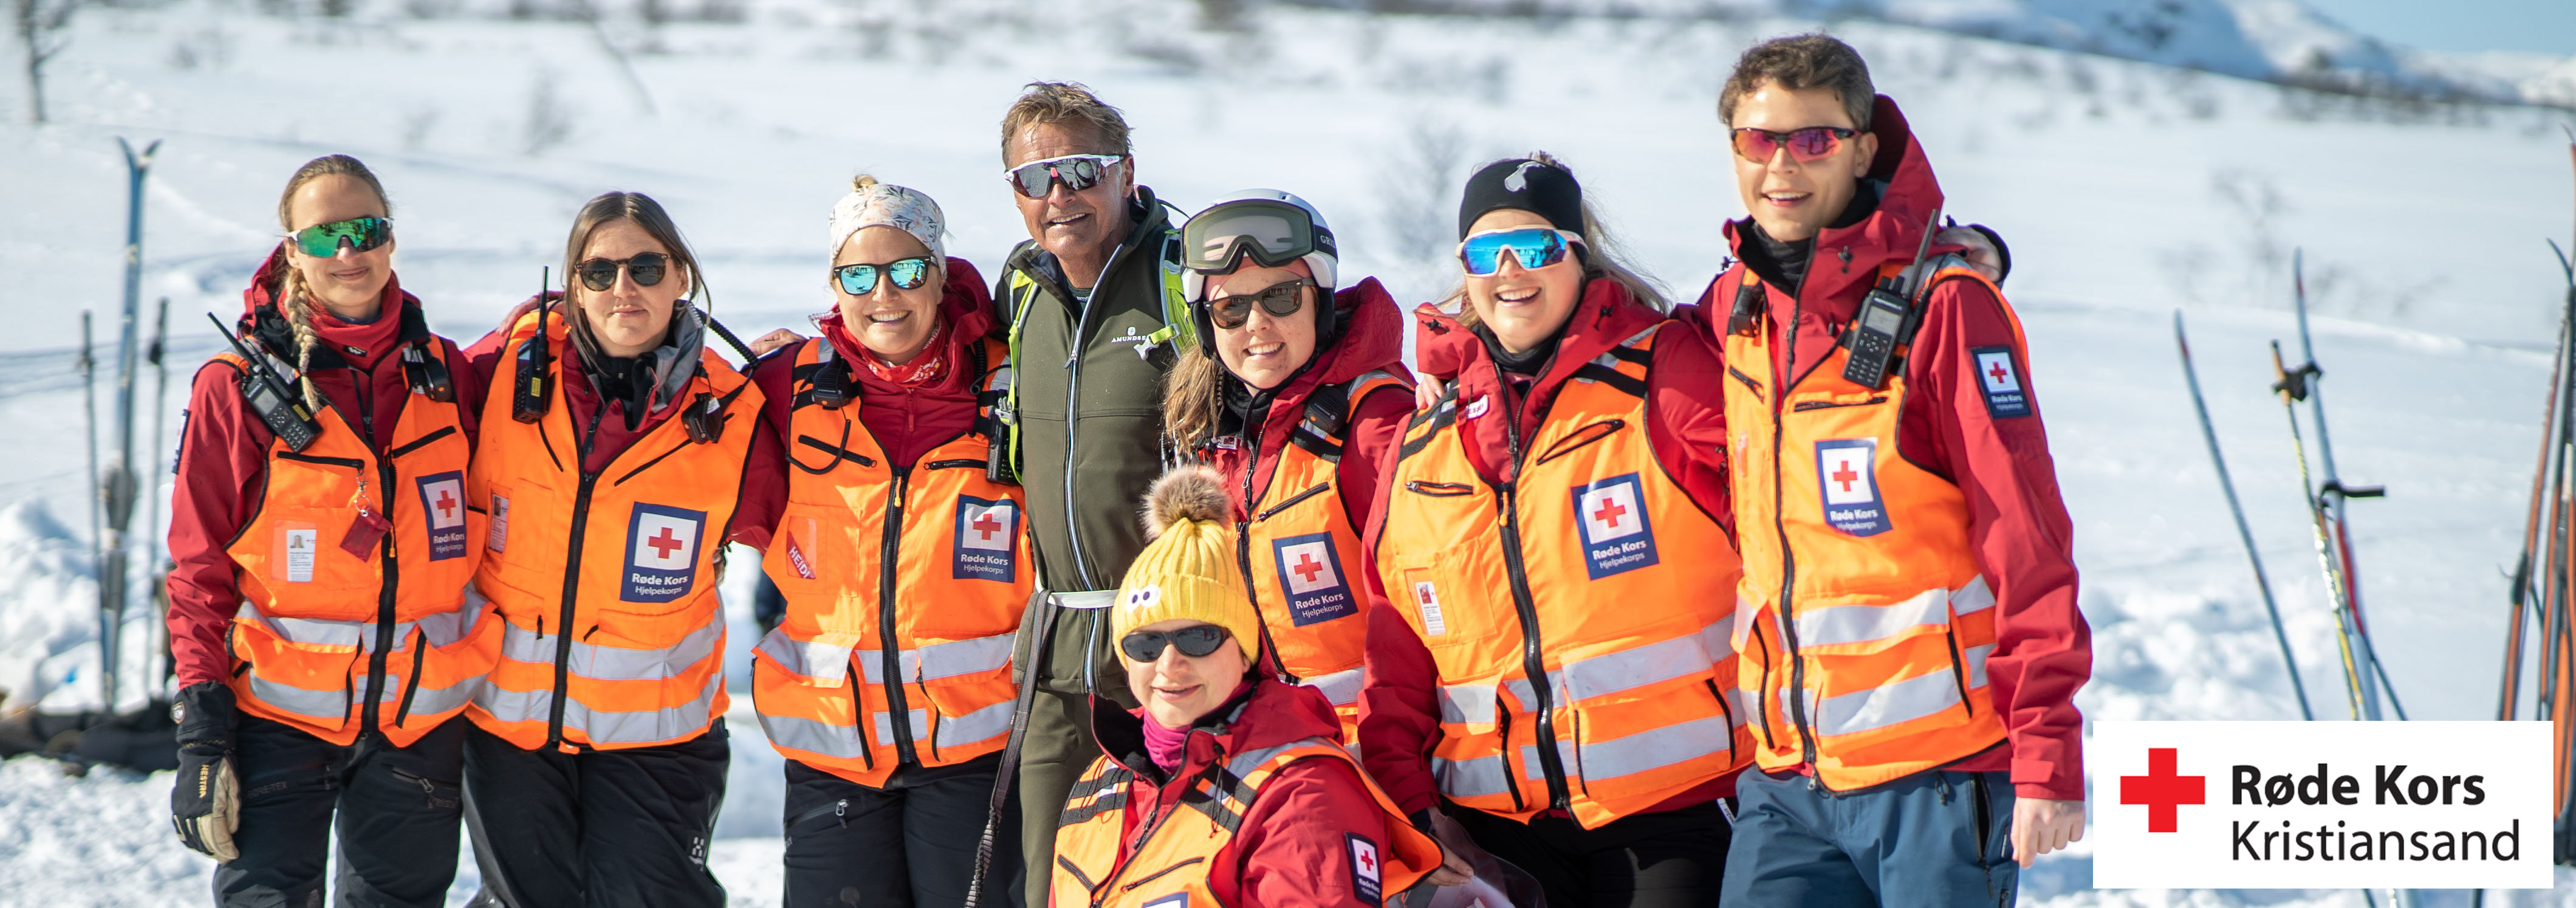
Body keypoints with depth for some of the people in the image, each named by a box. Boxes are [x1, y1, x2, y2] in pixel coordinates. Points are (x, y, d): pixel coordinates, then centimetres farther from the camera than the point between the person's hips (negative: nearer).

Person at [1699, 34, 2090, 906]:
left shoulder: (1943, 306, -10)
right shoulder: (1731, 310, 8)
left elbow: (2028, 544, -11)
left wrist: (2048, 756, -16)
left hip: (1939, 775, -5)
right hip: (1786, 782, 5)